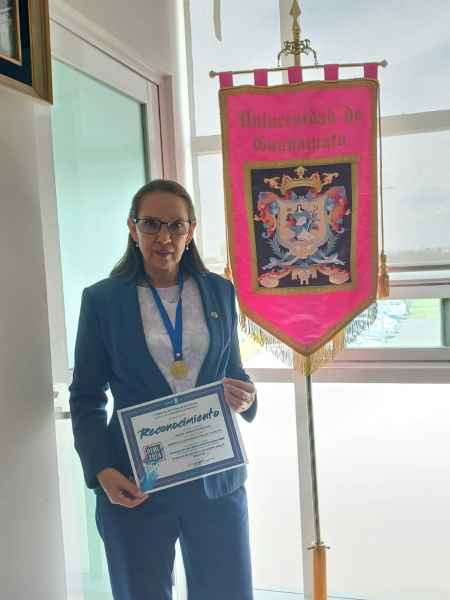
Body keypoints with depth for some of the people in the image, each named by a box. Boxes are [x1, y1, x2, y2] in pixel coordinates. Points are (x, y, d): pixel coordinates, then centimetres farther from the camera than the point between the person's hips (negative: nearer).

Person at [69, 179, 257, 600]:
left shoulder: (219, 292, 4)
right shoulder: (102, 299, -3)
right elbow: (86, 396, 0)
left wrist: (246, 398, -9)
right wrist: (102, 471, -12)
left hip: (215, 480, 2)